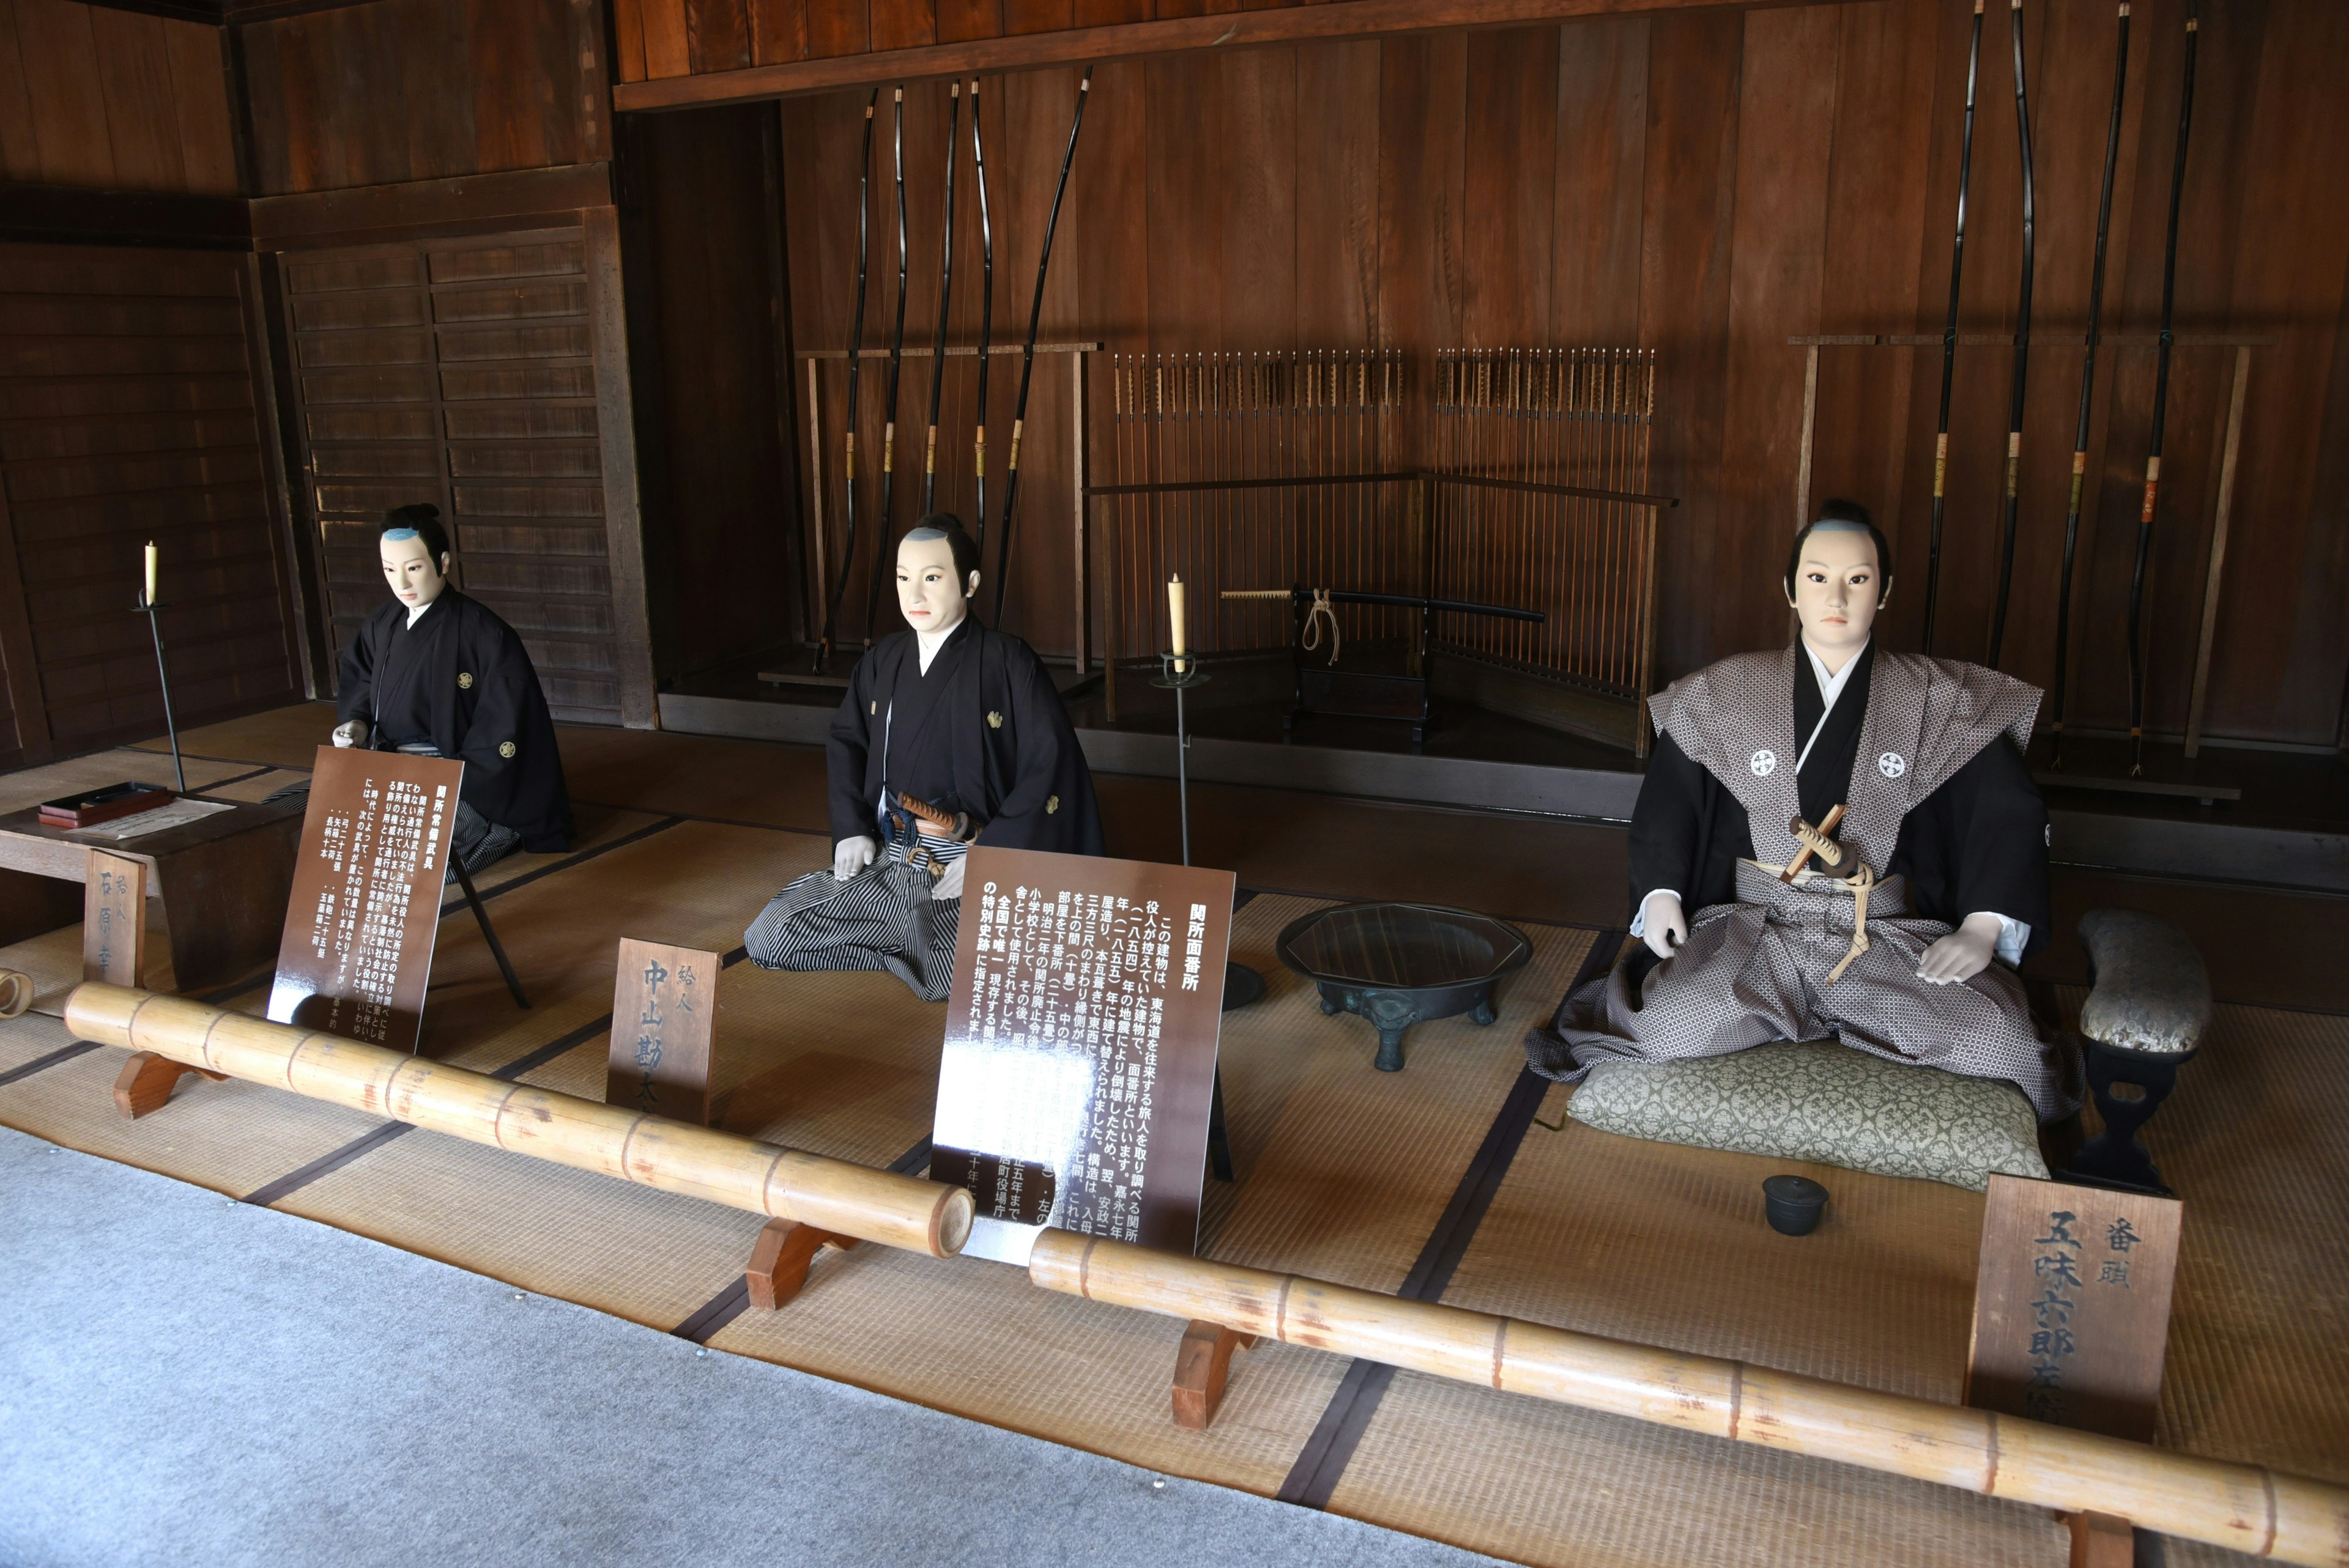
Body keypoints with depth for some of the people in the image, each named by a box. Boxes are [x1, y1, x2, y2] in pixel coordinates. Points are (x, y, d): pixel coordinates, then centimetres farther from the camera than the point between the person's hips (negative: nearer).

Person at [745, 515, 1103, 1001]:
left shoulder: (1007, 662, -10)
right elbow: (847, 741, 19)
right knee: (766, 938, -3)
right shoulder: (884, 661, 6)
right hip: (887, 859, 6)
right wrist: (851, 830, 5)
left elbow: (1053, 767, -15)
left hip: (969, 868, -6)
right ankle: (919, 944, 8)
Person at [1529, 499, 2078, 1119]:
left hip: (1891, 936, 1)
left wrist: (1983, 928, -8)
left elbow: (2010, 811, 5)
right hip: (1754, 928, -1)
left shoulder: (1937, 701, 6)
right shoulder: (1729, 694, 7)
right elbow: (1668, 796, 12)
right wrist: (1661, 893, -4)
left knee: (2002, 1047, -24)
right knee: (1670, 1029, -29)